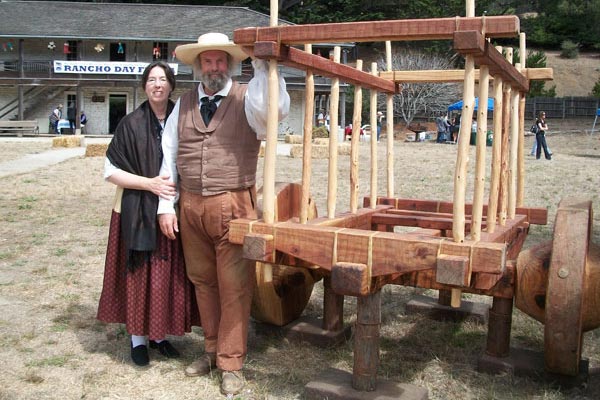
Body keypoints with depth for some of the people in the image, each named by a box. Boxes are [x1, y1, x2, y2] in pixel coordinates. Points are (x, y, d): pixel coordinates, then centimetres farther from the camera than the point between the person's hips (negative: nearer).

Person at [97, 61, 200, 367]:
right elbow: (110, 171, -6)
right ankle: (138, 338, 18)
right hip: (138, 212, -3)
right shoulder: (131, 124, -5)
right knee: (140, 274, 3)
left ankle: (158, 334, 24)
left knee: (168, 274, 8)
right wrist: (149, 183, -16)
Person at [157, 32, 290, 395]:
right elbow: (169, 156, 11)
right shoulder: (184, 105, 12)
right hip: (191, 208, 4)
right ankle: (212, 350, 31)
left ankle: (232, 364, 13)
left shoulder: (247, 99, -1)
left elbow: (278, 108, -24)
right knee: (203, 282, 14)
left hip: (233, 207, -4)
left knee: (234, 286, -1)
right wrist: (165, 206, 7)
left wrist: (263, 64, -26)